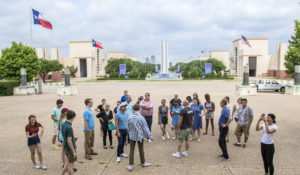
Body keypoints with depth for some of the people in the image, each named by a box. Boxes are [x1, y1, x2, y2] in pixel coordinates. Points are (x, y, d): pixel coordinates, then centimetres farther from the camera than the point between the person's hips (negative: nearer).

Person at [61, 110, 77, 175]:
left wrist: (72, 138, 12)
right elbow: (69, 141, -25)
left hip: (66, 147, 9)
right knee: (71, 165, 4)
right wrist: (74, 152, -20)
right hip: (70, 148, -9)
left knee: (69, 162, 24)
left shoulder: (64, 125, 2)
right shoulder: (69, 127, -25)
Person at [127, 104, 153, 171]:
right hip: (140, 136, -1)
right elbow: (145, 128, -12)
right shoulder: (141, 117, -17)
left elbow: (128, 127, 1)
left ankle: (130, 165, 12)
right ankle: (143, 163, 31)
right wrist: (150, 136, -2)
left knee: (132, 150, 9)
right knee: (141, 150, 14)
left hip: (132, 136, 2)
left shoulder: (130, 117, -10)